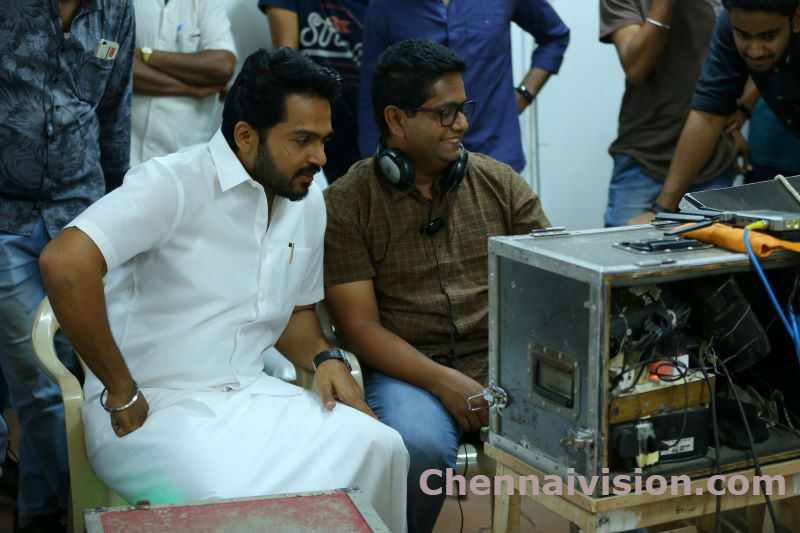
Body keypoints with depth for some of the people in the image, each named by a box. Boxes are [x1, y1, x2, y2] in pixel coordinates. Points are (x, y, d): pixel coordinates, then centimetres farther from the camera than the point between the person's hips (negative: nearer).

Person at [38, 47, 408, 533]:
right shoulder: (175, 183, -15)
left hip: (249, 395, 7)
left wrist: (325, 358, 1)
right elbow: (64, 263, -28)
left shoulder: (310, 204, 10)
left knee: (378, 447, -16)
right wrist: (122, 393, -20)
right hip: (155, 409, -6)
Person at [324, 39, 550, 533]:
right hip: (409, 370, -2)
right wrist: (445, 382, -18)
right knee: (419, 444, -34)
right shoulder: (346, 205, -1)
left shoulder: (500, 183, 10)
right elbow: (359, 325, -6)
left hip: (508, 362, 3)